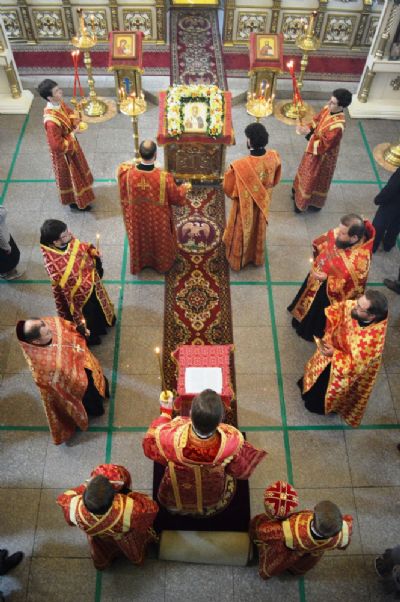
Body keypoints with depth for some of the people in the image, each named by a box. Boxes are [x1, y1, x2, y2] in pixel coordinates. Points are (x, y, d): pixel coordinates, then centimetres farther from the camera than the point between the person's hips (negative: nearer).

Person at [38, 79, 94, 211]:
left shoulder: (60, 104, -14)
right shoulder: (51, 121, -41)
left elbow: (70, 113, 8)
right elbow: (57, 146, -35)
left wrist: (76, 122, -14)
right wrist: (73, 134, -24)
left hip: (71, 145, 8)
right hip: (63, 152, -8)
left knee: (77, 171, 30)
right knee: (70, 175, 16)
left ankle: (78, 194, 56)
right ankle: (75, 202, 40)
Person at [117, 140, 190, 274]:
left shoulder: (126, 173, -29)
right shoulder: (164, 178, -35)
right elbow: (176, 197, -16)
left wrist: (132, 164, 15)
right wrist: (184, 188, 5)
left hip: (136, 217, 2)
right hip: (158, 219, -2)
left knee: (139, 239, 31)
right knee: (160, 240, 29)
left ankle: (139, 263, 57)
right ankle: (162, 263, 55)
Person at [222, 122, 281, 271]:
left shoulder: (240, 166, -36)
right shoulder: (274, 157, -22)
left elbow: (228, 188, -19)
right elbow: (275, 180, -3)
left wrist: (229, 173, -1)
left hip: (245, 206, -4)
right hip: (263, 203, 4)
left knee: (242, 232, 23)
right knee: (258, 230, 28)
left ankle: (238, 259, 45)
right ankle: (257, 257, 51)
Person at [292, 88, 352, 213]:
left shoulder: (337, 126, -38)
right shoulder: (327, 109, -14)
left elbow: (322, 146, -32)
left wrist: (308, 134, -33)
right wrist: (307, 128, -17)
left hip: (322, 156, -8)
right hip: (313, 149, 8)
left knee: (314, 179, 15)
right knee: (306, 172, 30)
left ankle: (313, 203, 41)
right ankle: (299, 193, 56)